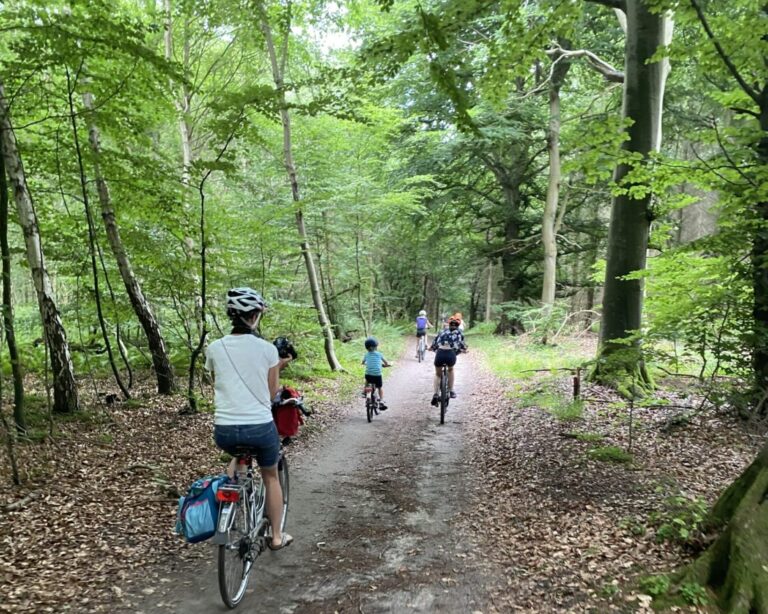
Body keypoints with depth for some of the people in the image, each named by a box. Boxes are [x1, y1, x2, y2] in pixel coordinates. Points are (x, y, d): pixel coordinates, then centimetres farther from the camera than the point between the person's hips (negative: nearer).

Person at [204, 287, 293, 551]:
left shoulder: (214, 348, 0)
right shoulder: (267, 349, -6)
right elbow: (272, 393, 3)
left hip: (224, 430, 2)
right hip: (260, 427, -2)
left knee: (238, 454, 40)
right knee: (271, 477, 24)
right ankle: (276, 536, 32)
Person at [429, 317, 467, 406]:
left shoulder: (442, 331, 26)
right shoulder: (459, 333, 21)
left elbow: (433, 344, 31)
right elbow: (463, 346, 20)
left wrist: (431, 348, 52)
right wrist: (463, 349, 42)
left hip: (440, 354, 1)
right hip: (451, 354, -1)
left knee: (437, 374, 26)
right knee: (450, 369, 34)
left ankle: (435, 394, 10)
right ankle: (451, 391, 32)